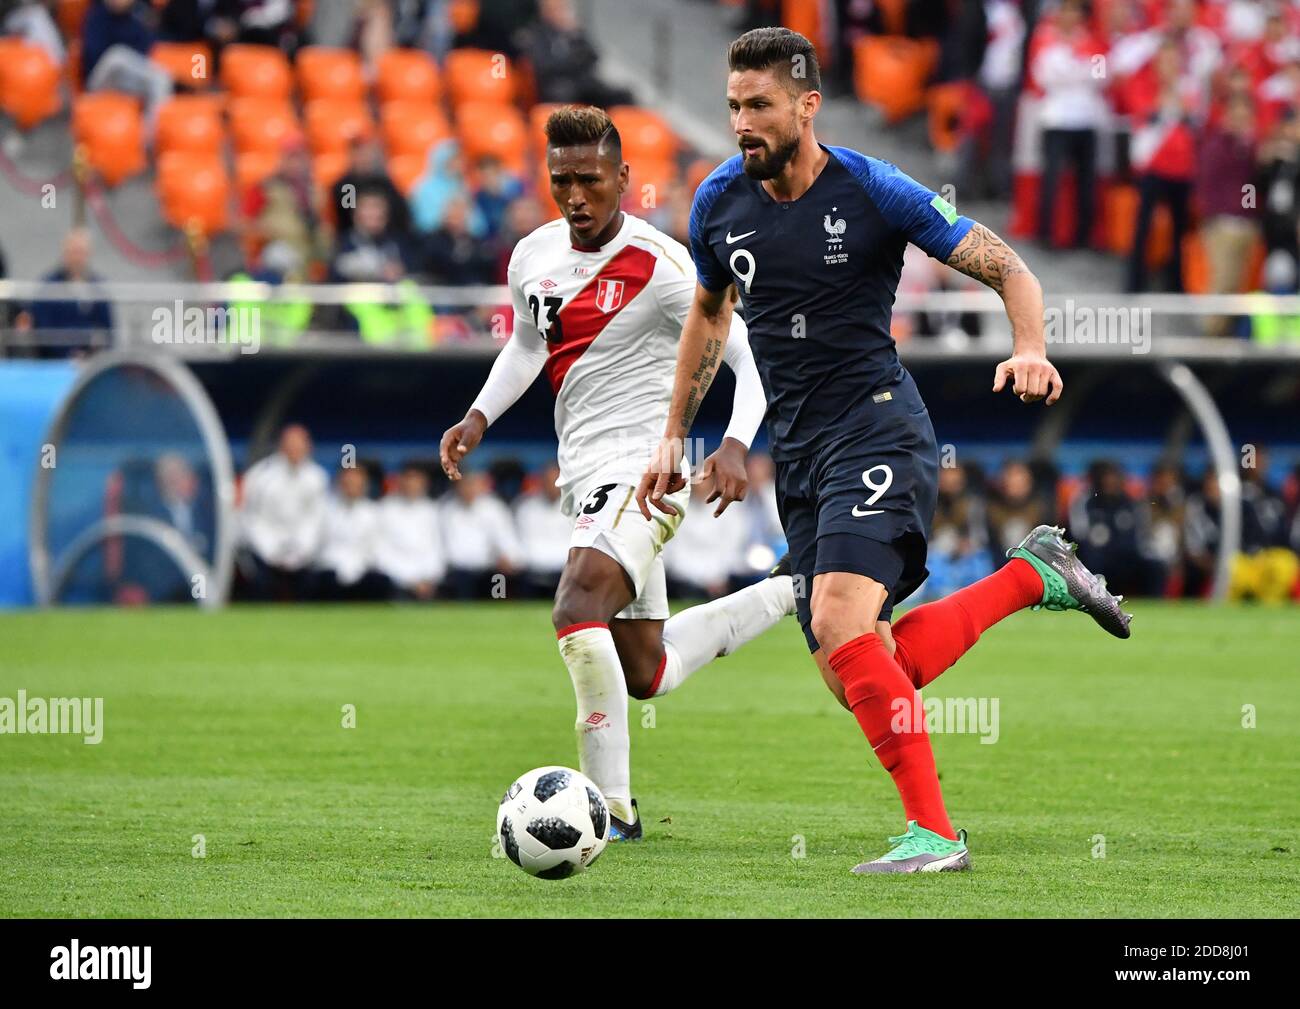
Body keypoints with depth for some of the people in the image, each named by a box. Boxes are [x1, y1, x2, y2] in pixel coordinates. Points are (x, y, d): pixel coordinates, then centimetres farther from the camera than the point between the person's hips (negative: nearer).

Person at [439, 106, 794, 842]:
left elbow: (752, 355, -11)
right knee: (647, 673, 16)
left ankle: (613, 805, -27)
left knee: (578, 609, -31)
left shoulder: (660, 265, -14)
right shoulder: (533, 256, 6)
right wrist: (480, 417, 10)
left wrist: (735, 446, -26)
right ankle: (792, 595, 38)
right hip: (587, 478, 8)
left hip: (646, 470, -8)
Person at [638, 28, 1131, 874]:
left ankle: (933, 833, -20)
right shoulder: (720, 203, 6)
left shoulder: (874, 194, -9)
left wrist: (1030, 350, -24)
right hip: (796, 449, 6)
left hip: (877, 429, -6)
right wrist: (674, 437, 23)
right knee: (860, 680, -1)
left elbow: (1008, 269, -5)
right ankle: (1033, 575, 18)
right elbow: (709, 312, 25)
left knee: (839, 621, -27)